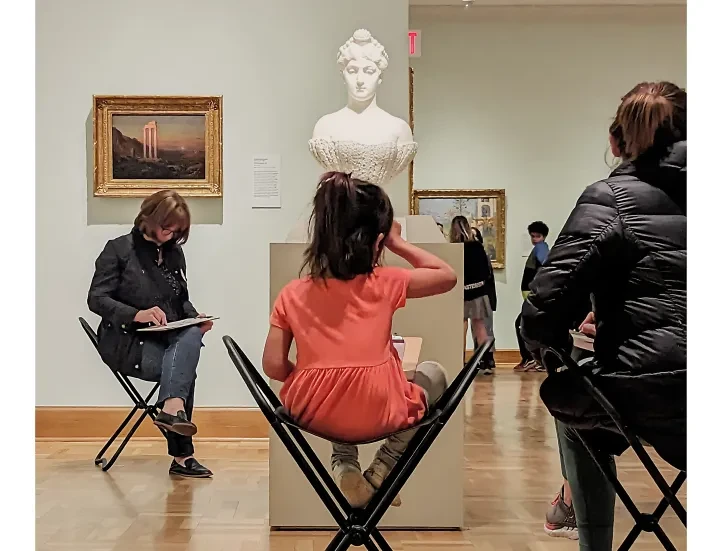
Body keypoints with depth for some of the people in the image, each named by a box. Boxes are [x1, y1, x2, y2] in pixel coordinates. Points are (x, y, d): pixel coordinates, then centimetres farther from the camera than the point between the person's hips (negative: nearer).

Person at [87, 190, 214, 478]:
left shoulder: (174, 253, 16)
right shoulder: (119, 249, 0)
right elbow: (97, 298, -7)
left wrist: (195, 318, -3)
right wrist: (137, 314, -23)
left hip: (170, 339, 5)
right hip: (127, 342, -4)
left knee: (192, 335, -31)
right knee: (185, 367, -29)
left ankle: (171, 409, -40)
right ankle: (182, 455, -32)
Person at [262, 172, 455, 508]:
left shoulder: (292, 294, -2)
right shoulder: (385, 283, -6)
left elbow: (274, 366, -4)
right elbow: (448, 276, 8)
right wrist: (397, 243, 10)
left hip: (314, 415, 4)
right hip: (377, 416, -3)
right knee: (433, 373, 24)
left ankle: (344, 465, 16)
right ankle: (379, 474, 11)